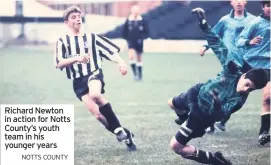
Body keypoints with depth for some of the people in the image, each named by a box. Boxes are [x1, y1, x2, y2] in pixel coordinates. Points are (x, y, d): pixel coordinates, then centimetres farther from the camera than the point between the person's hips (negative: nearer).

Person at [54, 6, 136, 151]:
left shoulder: (92, 37, 9)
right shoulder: (62, 41, 7)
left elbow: (111, 50, 3)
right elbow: (59, 64, -4)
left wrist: (121, 62, -16)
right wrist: (76, 58, -21)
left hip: (94, 74, -2)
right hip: (78, 82, 2)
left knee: (94, 94, -37)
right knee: (98, 114, -14)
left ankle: (120, 131, -22)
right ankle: (125, 134, 4)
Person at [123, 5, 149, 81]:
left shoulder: (143, 21, -5)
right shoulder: (128, 21, -2)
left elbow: (146, 32, 0)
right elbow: (124, 32, 7)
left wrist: (142, 38, -15)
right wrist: (127, 39, -4)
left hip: (139, 42, 0)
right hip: (131, 42, 0)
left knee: (139, 59, 11)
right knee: (131, 56, -19)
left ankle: (140, 75, 23)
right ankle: (135, 73, -8)